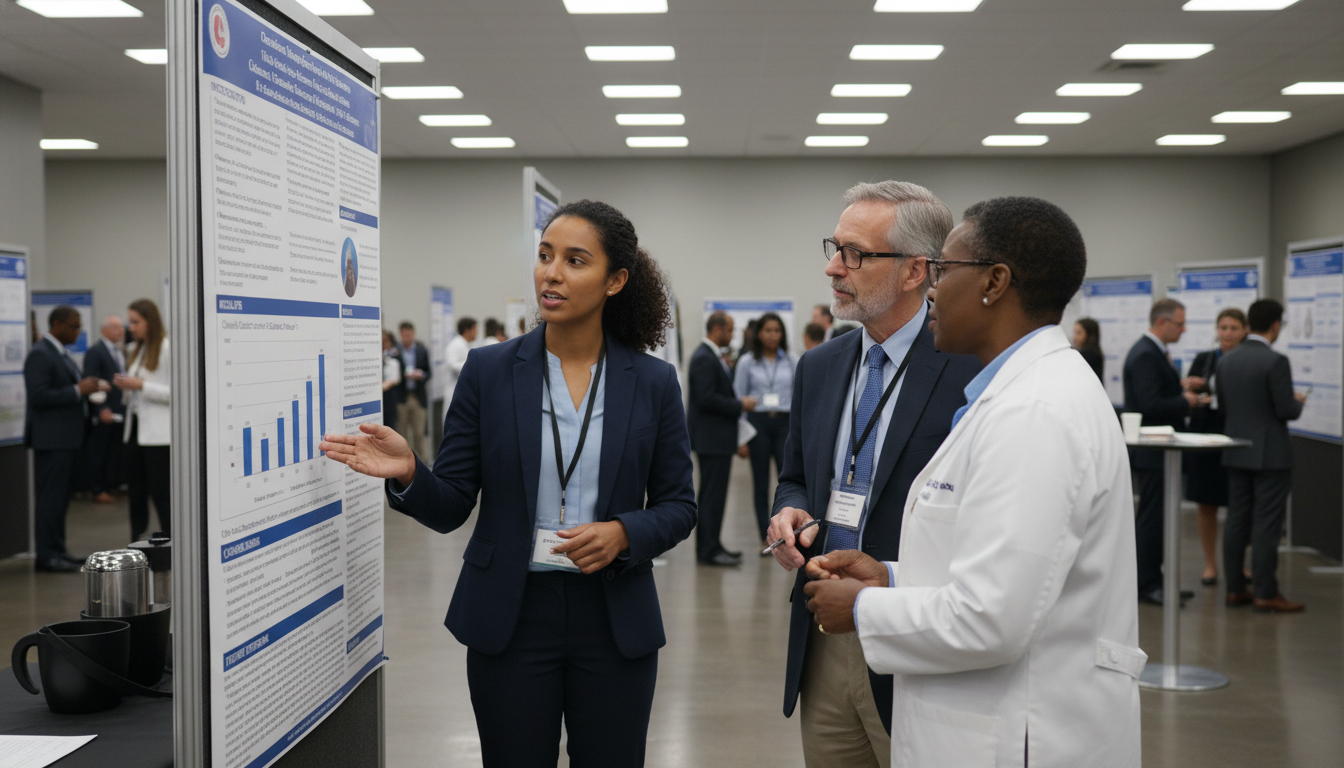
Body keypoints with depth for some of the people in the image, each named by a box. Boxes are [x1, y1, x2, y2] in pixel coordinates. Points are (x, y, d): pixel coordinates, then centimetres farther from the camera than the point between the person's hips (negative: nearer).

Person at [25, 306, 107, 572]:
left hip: (66, 437, 10)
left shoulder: (61, 353, 16)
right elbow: (38, 396, -22)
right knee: (50, 497, -5)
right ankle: (46, 554, 0)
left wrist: (89, 386, 6)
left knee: (60, 497, 13)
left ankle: (57, 550, 20)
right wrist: (78, 390, -23)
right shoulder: (40, 355, -14)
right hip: (51, 438, -10)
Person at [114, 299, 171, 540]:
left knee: (161, 493, -3)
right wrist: (126, 386, 0)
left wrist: (141, 385, -17)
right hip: (135, 428, 8)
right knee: (136, 493, 12)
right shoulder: (138, 350, 14)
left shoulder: (168, 348, -10)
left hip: (158, 432, -8)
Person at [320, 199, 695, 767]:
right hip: (510, 617, 0)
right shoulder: (488, 371, -1)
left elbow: (677, 506, 4)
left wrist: (622, 533, -16)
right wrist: (408, 474, -21)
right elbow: (450, 507, -1)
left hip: (614, 618, 1)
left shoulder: (654, 383, 0)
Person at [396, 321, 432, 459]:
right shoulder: (395, 352, 0)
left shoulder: (422, 351, 9)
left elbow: (429, 372, 11)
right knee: (402, 432, 2)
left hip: (419, 397, 2)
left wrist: (421, 375, -9)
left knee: (419, 432, 2)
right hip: (401, 397, -1)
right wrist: (404, 375, -16)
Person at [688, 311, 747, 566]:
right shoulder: (704, 358, -17)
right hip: (711, 437, -11)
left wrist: (727, 368, 6)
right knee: (713, 494, -6)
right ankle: (709, 549, -1)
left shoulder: (711, 356, 16)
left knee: (711, 494, 15)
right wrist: (740, 405, -16)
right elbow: (706, 398, -23)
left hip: (715, 437, 11)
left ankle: (708, 547, 22)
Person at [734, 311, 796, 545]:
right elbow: (738, 397, 5)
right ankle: (766, 536, 12)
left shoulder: (792, 361, 7)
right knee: (761, 483, 4)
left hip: (785, 422, 0)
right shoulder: (747, 362, 5)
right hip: (757, 422, 0)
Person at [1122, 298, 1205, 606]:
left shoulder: (1154, 352, 14)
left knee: (1157, 517, 14)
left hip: (1158, 450, 11)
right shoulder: (1145, 355, -19)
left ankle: (1154, 581, 22)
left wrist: (1181, 385, 5)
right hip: (1151, 452, -11)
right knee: (1151, 517, -4)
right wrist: (1186, 401, -14)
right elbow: (1150, 405, -26)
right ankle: (1145, 585, 3)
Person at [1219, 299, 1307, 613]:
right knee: (1267, 525, -2)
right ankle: (1265, 594, 2)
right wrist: (1299, 401, 5)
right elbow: (1287, 410, -16)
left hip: (1236, 453, 7)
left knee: (1237, 521, 10)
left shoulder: (1226, 361, 5)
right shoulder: (1275, 362, -16)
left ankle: (1235, 588, 15)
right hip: (1270, 454, -7)